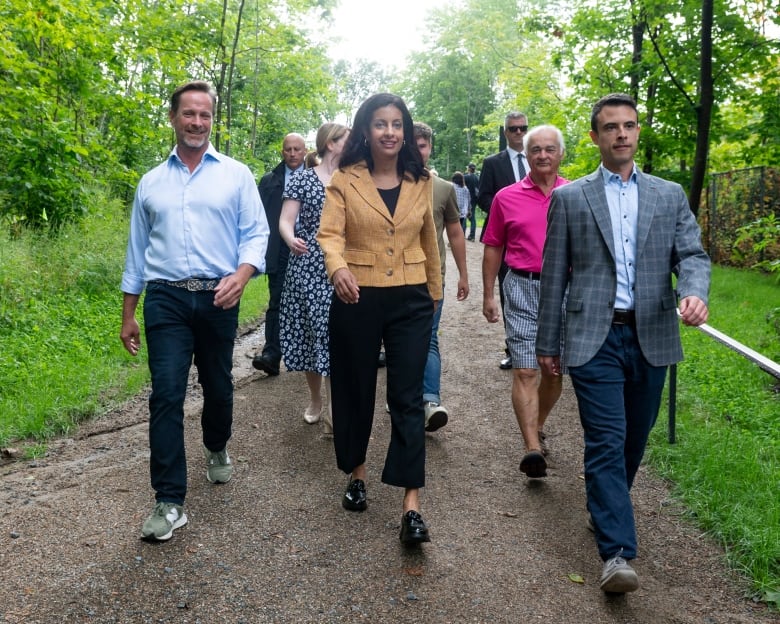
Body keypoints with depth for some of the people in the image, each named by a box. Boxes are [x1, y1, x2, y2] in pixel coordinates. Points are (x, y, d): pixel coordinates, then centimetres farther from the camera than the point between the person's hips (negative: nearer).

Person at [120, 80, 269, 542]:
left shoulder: (236, 175, 5)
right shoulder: (151, 183, 12)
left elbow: (256, 233, -1)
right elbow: (137, 250, 15)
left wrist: (242, 274, -22)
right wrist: (128, 314, 14)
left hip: (218, 299, 0)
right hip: (165, 299, 1)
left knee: (219, 388, 12)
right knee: (167, 394, -9)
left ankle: (218, 451, 43)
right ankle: (170, 502, -4)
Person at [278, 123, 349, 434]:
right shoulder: (302, 178, 0)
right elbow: (285, 220, -6)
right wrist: (291, 239, -28)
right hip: (308, 267, -2)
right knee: (310, 335, 6)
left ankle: (334, 410, 1)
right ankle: (315, 399, 24)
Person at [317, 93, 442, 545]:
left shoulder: (421, 181, 6)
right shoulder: (345, 181, -2)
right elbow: (330, 234, -15)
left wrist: (435, 292, 22)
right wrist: (338, 268, -36)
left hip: (410, 301, 1)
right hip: (357, 300, -1)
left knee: (408, 398, -3)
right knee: (355, 391, 12)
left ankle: (412, 505, 0)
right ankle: (357, 474, 35)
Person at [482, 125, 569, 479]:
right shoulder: (506, 198, 4)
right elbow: (493, 248, 9)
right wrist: (488, 296, 7)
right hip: (522, 289, -1)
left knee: (555, 370, 11)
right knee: (525, 370, -9)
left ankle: (538, 428, 34)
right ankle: (533, 449, -11)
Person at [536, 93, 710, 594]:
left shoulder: (670, 195, 12)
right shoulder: (569, 198, 6)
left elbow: (692, 254, 3)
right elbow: (555, 275, 5)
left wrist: (694, 292, -20)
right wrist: (548, 343, 5)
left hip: (651, 337, 3)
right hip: (595, 338, -3)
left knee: (634, 440, 14)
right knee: (606, 442, -8)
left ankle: (609, 507, 37)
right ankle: (617, 553, -7)